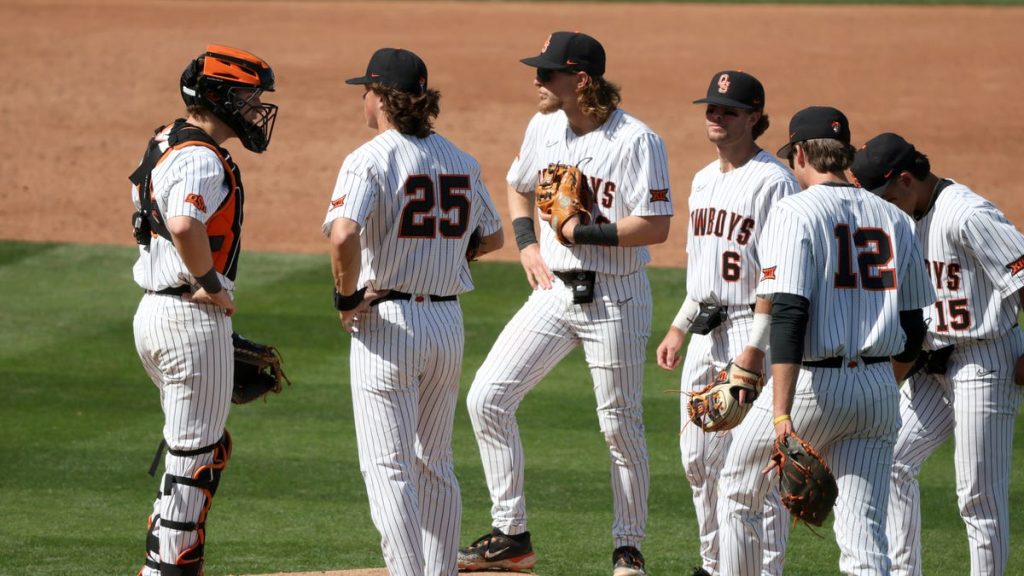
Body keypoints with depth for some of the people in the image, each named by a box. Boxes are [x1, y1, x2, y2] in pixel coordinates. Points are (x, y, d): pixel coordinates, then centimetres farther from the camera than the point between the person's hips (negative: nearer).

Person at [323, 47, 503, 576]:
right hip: (449, 320, 6)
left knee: (388, 468, -3)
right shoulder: (461, 161, 8)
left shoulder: (369, 159, -12)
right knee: (435, 462, 18)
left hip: (387, 325, -6)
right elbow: (492, 237, 21)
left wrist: (346, 298, -14)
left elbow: (344, 235, -28)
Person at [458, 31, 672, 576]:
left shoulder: (635, 141, -16)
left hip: (615, 298, -6)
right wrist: (527, 246, 7)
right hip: (553, 289, 6)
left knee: (621, 428, 3)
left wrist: (583, 232, -19)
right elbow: (518, 187, 22)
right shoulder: (544, 127, 5)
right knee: (487, 398, -3)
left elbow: (656, 226, -19)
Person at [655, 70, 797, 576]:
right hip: (704, 336, 9)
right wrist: (677, 328, 18)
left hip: (752, 330, -9)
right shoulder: (704, 181, 15)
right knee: (698, 458, 12)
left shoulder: (773, 182, -12)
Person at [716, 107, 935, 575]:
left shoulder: (795, 212, -7)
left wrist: (782, 414, -24)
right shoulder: (894, 220, 11)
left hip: (812, 382, -5)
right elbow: (913, 326, 15)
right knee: (864, 535, -1)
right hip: (878, 390, 5)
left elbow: (788, 314, -18)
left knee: (738, 494, 18)